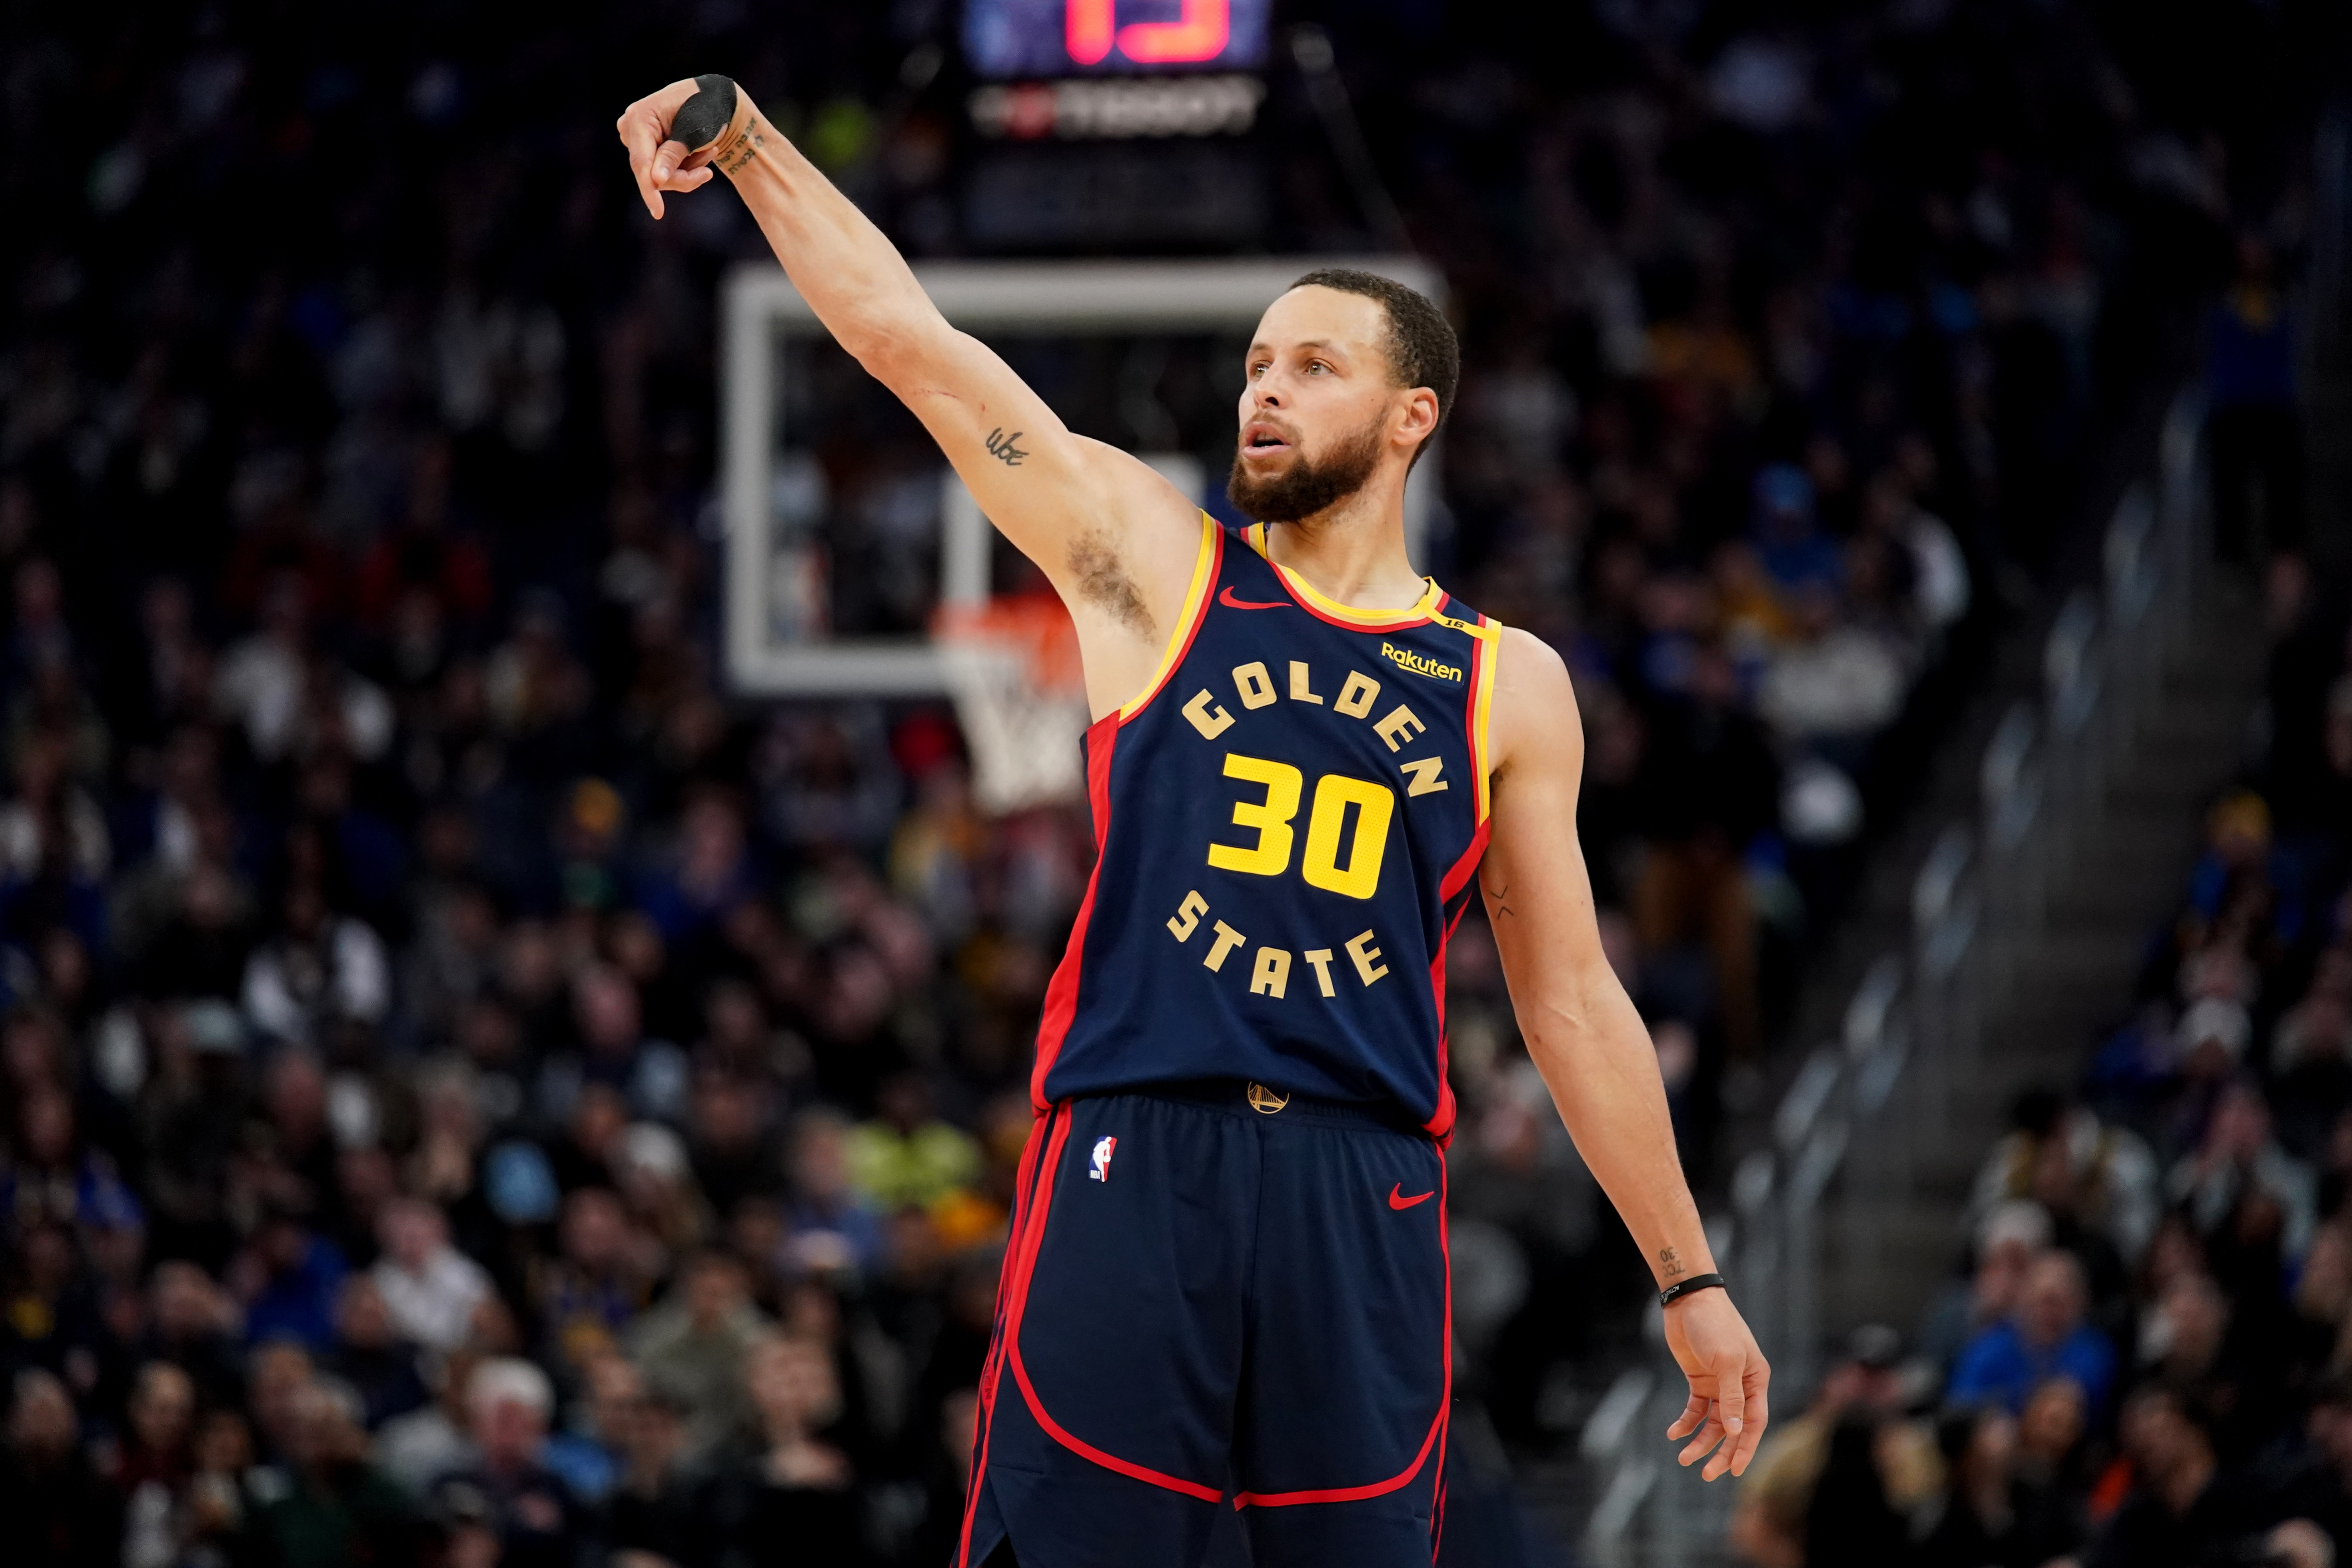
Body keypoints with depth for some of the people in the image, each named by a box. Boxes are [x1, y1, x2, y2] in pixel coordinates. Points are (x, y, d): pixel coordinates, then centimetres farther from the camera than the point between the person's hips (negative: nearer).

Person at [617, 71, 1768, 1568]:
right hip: (1134, 1165, -1)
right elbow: (910, 339, 4)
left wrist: (1691, 1280, 14)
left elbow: (1572, 1002, 15)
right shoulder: (1156, 564, 10)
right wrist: (745, 132, -4)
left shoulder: (1508, 686, 12)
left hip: (1363, 1197, 1)